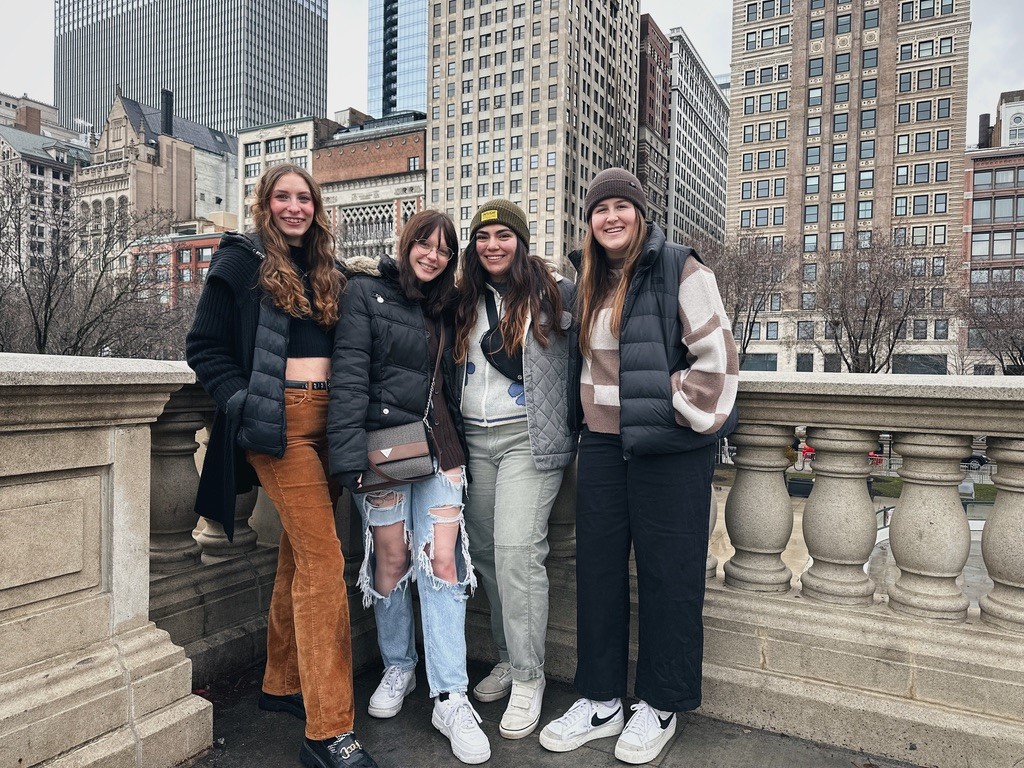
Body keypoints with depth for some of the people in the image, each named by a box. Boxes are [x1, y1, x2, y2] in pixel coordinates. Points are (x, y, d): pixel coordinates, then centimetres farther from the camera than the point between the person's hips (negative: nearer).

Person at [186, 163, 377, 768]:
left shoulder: (327, 270, 18)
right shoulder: (243, 262, 2)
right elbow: (206, 348, 0)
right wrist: (243, 403, -13)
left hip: (327, 418, 6)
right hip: (280, 419, -6)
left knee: (301, 553, 13)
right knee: (324, 560, -12)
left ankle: (283, 682, 30)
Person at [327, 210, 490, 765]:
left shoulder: (445, 306, 15)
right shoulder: (365, 291, -1)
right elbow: (348, 375, -10)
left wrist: (459, 448, 9)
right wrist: (350, 454, -19)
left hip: (438, 447, 4)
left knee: (443, 560, -3)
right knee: (392, 559, 6)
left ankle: (450, 698, 5)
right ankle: (397, 668, 30)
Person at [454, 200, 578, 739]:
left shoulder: (555, 294, -2)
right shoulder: (467, 300, 13)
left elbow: (578, 362, -3)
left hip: (529, 439, -5)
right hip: (474, 440, 5)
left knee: (516, 551, -11)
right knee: (485, 552, 8)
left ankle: (528, 678, 5)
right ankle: (508, 659, 26)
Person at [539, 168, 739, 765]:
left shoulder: (680, 269, -6)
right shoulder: (588, 280, 14)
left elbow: (717, 357, -11)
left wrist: (680, 414, -10)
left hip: (671, 447, -6)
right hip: (603, 445, 6)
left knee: (668, 574, 4)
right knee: (597, 569, 9)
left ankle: (661, 706, 22)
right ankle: (600, 700, 25)